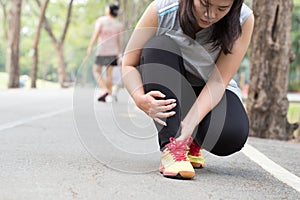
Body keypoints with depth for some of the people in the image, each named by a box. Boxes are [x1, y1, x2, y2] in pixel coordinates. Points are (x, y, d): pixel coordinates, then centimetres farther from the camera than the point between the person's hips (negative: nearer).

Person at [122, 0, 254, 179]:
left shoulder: (243, 20, -21)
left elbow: (219, 81, -23)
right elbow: (128, 64, -17)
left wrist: (190, 121, -36)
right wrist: (140, 98, -38)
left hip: (210, 92, 0)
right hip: (168, 90, 1)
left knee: (233, 136, -31)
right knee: (159, 45, -31)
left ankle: (193, 141, 7)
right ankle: (171, 146, -33)